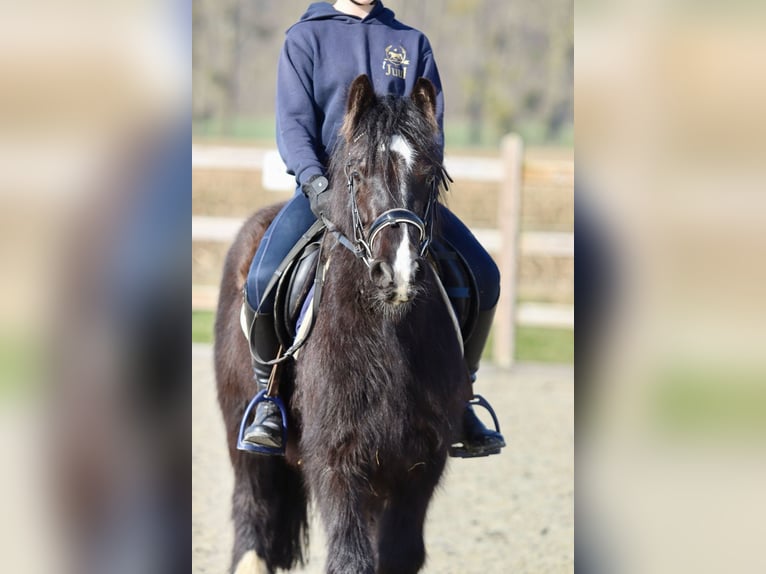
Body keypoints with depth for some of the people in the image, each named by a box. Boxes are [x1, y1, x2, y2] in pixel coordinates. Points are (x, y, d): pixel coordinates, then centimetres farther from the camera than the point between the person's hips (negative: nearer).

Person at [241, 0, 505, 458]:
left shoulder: (412, 42, 14)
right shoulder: (306, 38, 7)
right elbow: (294, 122, -3)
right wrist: (313, 180, -22)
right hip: (325, 184, -2)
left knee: (483, 275, -13)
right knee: (263, 280, -26)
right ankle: (269, 395, -4)